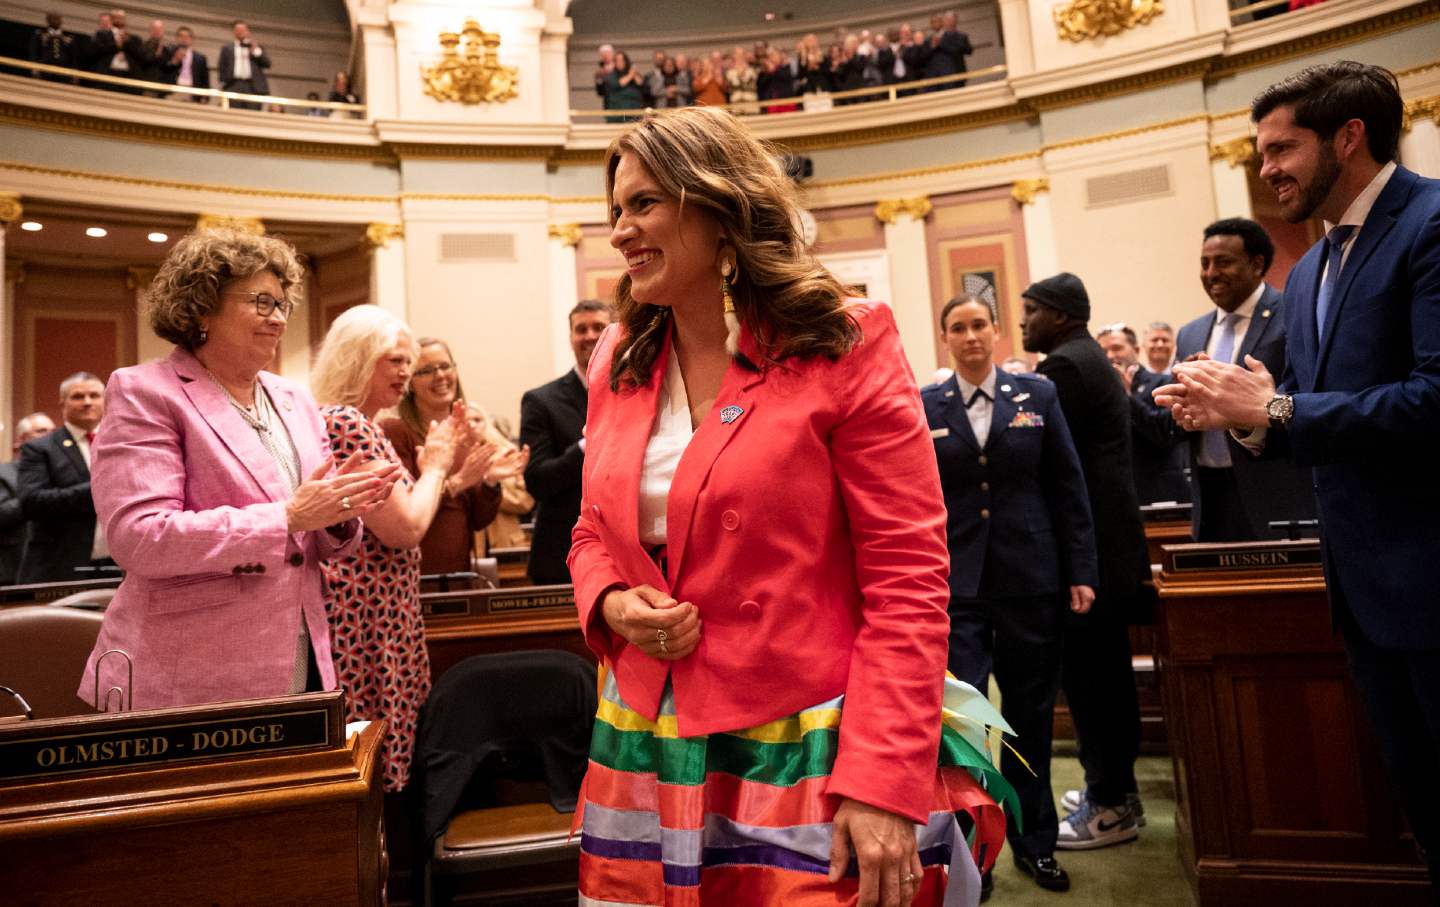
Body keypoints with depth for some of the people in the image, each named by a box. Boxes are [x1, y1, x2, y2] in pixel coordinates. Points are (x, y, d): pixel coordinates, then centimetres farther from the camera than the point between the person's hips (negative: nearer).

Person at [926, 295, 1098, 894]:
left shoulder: (1037, 394, 5)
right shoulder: (924, 408, 2)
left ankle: (1033, 841, 31)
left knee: (1031, 712, 12)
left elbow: (1069, 488, 4)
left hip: (1031, 576, 2)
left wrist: (1081, 571, 0)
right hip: (955, 581, -1)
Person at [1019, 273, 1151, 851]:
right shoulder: (1092, 360, 19)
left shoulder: (1064, 366, -13)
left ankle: (1109, 808, 7)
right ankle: (1115, 787, 28)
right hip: (1108, 541, 11)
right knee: (1107, 670, 16)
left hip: (1085, 545, -11)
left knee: (1086, 674, -3)